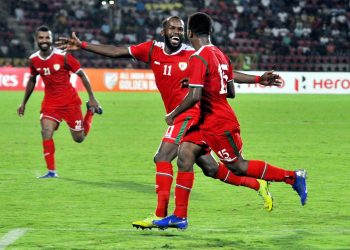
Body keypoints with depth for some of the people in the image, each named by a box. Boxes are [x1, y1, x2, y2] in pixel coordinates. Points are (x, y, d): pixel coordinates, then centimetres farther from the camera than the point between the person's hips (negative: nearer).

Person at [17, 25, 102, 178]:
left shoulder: (63, 56, -16)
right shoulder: (33, 60, -2)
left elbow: (82, 75, -7)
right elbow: (32, 80, 16)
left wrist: (92, 98, -9)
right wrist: (24, 103, 20)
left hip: (70, 101, -3)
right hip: (50, 102, 3)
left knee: (79, 138, 5)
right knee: (46, 132, -19)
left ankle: (91, 111, 34)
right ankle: (51, 171, -10)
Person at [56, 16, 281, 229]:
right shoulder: (152, 50, 7)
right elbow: (117, 52, 8)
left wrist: (258, 79, -10)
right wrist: (82, 45, 4)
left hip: (190, 114, -6)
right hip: (178, 116, 6)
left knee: (163, 157, -19)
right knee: (210, 168, 13)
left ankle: (160, 215, -19)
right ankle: (257, 185, 28)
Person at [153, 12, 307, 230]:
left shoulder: (198, 58, -18)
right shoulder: (221, 55, 9)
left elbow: (194, 96, -25)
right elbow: (231, 91, 14)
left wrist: (173, 114, -12)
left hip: (219, 124, -9)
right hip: (208, 121, 9)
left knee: (238, 166, 0)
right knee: (185, 154, 2)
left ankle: (293, 177, 9)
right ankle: (180, 217, 0)